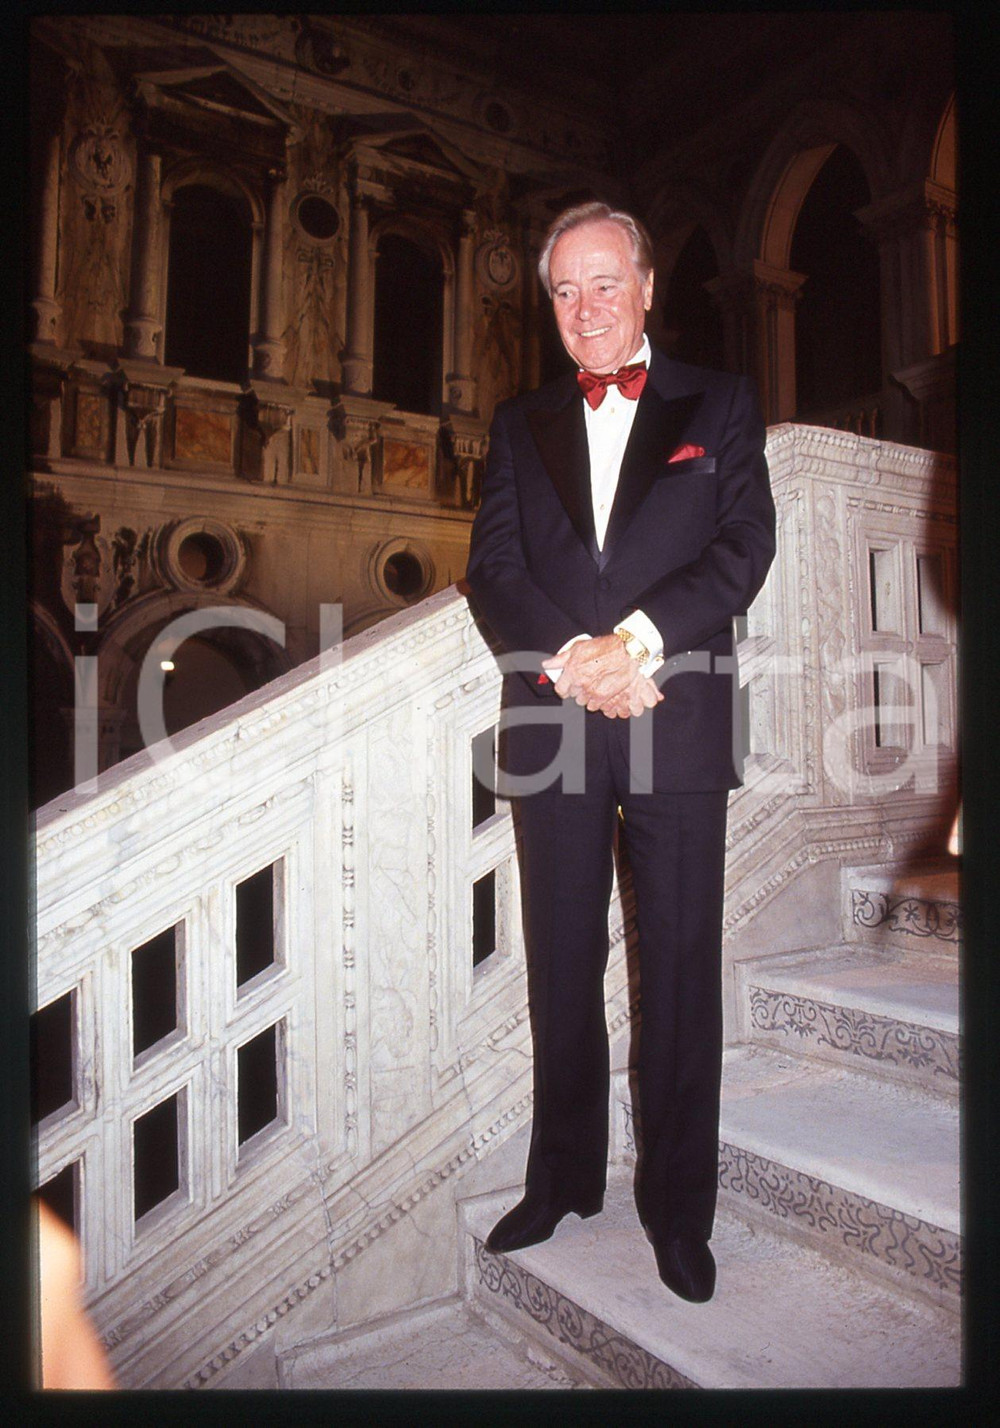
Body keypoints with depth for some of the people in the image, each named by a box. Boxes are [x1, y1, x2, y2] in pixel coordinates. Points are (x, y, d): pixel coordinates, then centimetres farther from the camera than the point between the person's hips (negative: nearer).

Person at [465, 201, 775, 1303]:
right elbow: (492, 571, 5)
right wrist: (573, 660, -12)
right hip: (552, 722, 2)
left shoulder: (720, 406, 11)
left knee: (680, 971, 4)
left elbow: (744, 548, -2)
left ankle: (677, 1208, 21)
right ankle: (563, 1179, 29)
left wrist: (634, 642, -16)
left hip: (678, 720, -2)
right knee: (562, 968, 11)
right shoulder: (521, 425, 17)